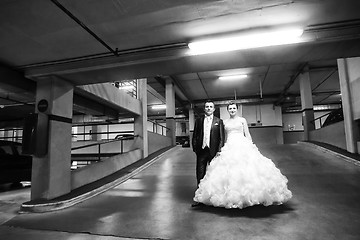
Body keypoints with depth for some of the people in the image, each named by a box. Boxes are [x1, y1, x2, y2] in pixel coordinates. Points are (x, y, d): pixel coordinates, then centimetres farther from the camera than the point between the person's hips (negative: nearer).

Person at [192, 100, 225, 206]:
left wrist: (219, 150, -10)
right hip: (201, 151, 2)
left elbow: (222, 137, 0)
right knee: (200, 175, 5)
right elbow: (194, 136, 9)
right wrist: (195, 148, -1)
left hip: (213, 151, -1)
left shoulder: (219, 121, 4)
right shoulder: (198, 121, 9)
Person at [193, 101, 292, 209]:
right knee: (229, 170, -6)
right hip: (230, 147, 2)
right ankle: (231, 196, 0)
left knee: (246, 169, -11)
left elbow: (247, 134, 7)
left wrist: (251, 146, -3)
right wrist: (224, 148, 12)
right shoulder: (225, 122, 15)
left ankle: (248, 194, -2)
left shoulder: (242, 120, 9)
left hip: (243, 146, -2)